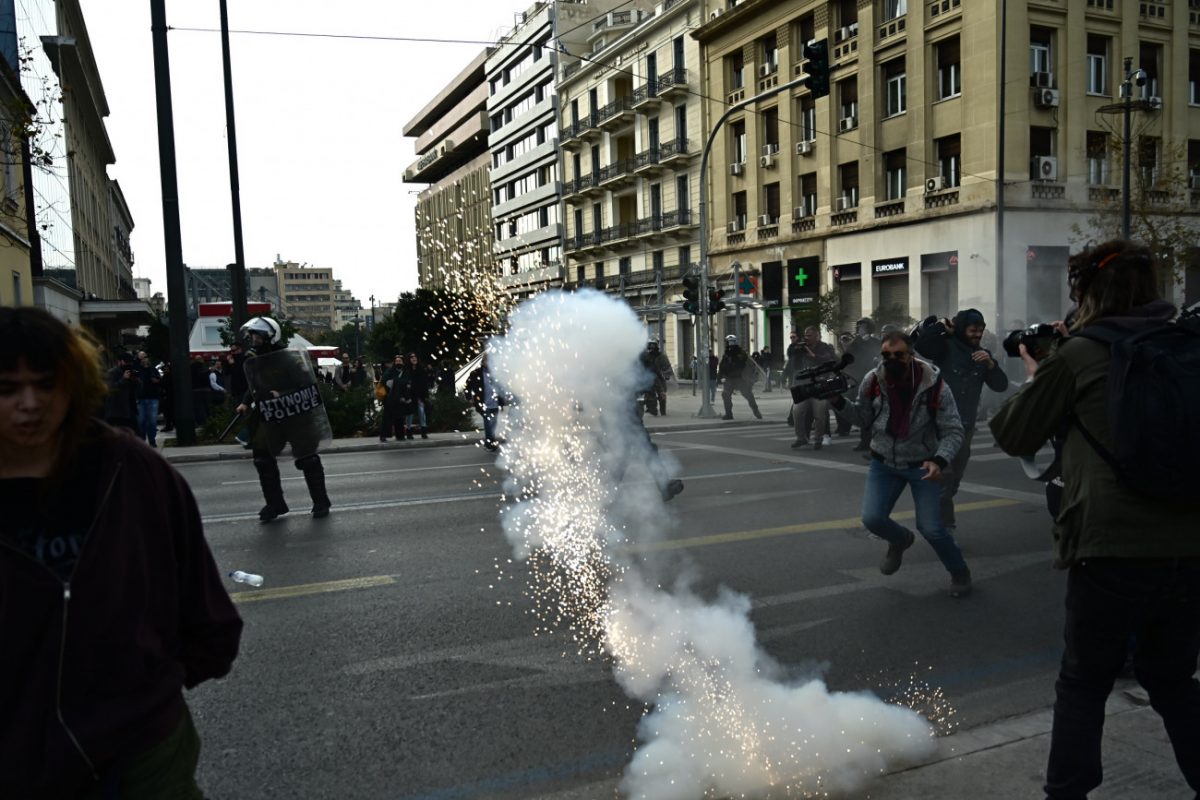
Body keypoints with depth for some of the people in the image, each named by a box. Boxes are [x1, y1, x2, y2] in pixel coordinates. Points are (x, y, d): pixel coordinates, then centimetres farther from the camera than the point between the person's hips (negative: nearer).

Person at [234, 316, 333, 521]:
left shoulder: (289, 357, -14)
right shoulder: (253, 362, 8)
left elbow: (305, 385, -16)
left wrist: (283, 396, -24)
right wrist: (245, 403, 9)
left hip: (296, 417, -6)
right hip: (270, 418, 7)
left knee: (307, 459, 1)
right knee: (262, 458, 3)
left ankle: (321, 502, 14)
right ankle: (275, 503, 16)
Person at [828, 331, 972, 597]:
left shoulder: (934, 386, -20)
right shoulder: (872, 381, -13)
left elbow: (953, 431, -14)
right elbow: (864, 417, 3)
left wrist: (939, 460, -31)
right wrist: (840, 403, -16)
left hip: (921, 465, -2)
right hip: (884, 464, 3)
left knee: (931, 528, -7)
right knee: (872, 519, -11)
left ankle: (959, 572, 24)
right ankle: (900, 540, 26)